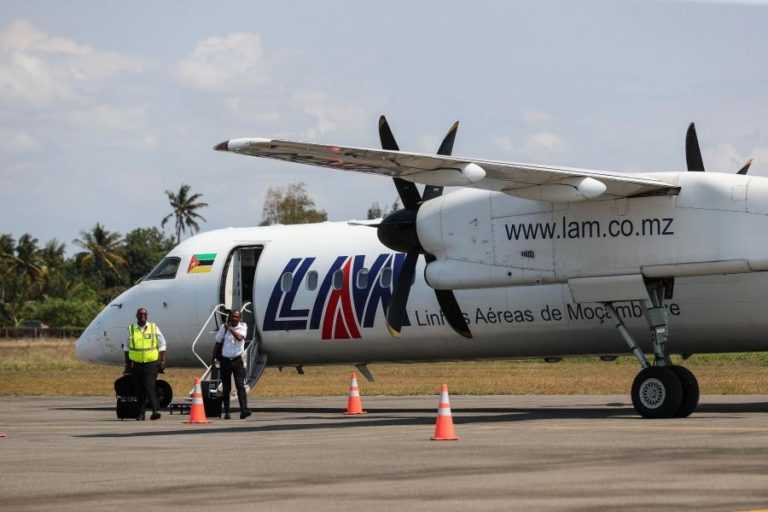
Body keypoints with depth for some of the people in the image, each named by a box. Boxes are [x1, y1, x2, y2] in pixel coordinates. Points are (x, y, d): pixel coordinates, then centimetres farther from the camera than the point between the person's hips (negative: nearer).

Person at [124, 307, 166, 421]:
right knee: (139, 390, 6)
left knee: (149, 387, -16)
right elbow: (126, 347, 14)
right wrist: (127, 363, 10)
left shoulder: (154, 328, 3)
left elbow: (162, 345, 7)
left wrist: (162, 361, 0)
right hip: (136, 364, 2)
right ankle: (141, 414, 12)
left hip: (151, 363, -2)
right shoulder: (131, 329, 6)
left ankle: (155, 410, -21)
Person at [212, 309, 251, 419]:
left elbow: (239, 337, -19)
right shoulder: (224, 327, 3)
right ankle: (226, 412, 11)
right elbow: (218, 343, 10)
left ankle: (244, 410, -21)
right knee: (226, 388, 6)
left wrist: (230, 328, -12)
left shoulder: (243, 326, 1)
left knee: (240, 386, -12)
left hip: (237, 360, -2)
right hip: (225, 360, 2)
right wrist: (214, 357, 7)